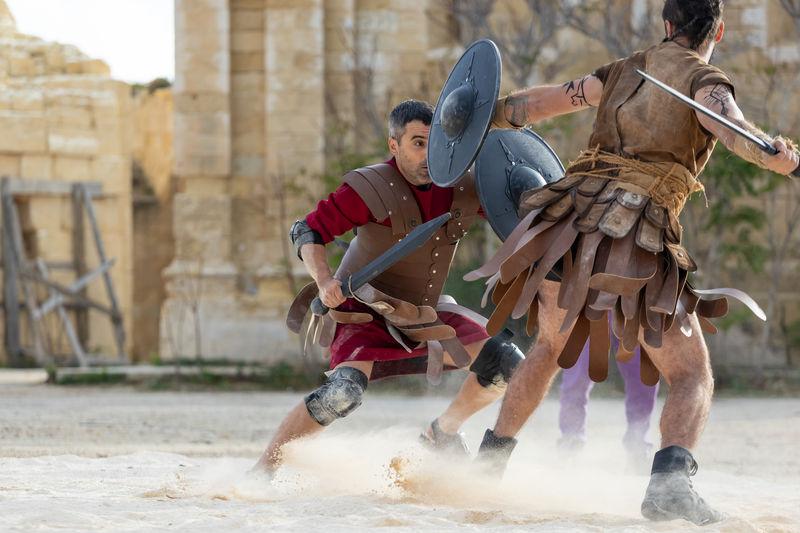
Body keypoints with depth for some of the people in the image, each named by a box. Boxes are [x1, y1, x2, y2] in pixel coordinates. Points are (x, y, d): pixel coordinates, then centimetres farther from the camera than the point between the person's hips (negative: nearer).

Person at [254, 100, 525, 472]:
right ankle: (263, 469, -17)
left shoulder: (462, 190, -7)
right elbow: (308, 231, -20)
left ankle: (443, 432, 19)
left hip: (426, 315, 6)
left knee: (505, 363, -4)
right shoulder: (371, 189, -22)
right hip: (365, 312, -6)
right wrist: (323, 280, -38)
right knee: (344, 391, -30)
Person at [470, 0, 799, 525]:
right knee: (692, 378, -2)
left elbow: (538, 102, 30)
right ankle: (671, 480, -28)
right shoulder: (705, 81, 3)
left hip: (571, 216, 6)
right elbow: (730, 125, -22)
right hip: (638, 236, -6)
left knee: (549, 348, 32)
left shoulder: (625, 71, 21)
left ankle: (489, 459, 37)